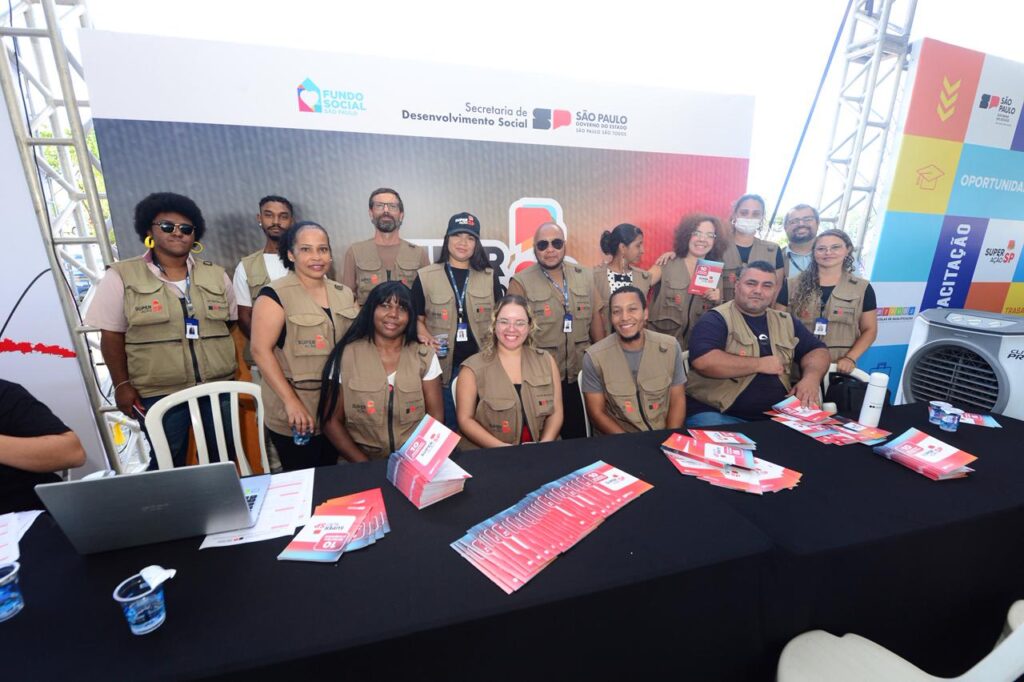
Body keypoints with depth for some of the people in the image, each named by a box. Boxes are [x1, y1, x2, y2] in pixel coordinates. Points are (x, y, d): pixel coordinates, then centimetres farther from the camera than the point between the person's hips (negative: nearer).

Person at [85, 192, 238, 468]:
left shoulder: (216, 274, 5)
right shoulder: (121, 276, -1)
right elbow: (112, 336, 0)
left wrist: (235, 366, 5)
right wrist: (122, 385, -3)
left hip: (218, 387, 2)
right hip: (158, 394, -2)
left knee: (225, 457, 14)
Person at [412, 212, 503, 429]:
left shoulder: (489, 277, 8)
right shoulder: (426, 276, 3)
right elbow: (417, 317, 7)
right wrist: (425, 336, -13)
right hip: (443, 365, -1)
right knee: (447, 425, 11)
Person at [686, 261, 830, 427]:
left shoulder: (786, 322, 16)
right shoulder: (716, 319, -6)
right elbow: (704, 361, -21)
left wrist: (811, 378, -4)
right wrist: (760, 365, -11)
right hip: (717, 413, -6)